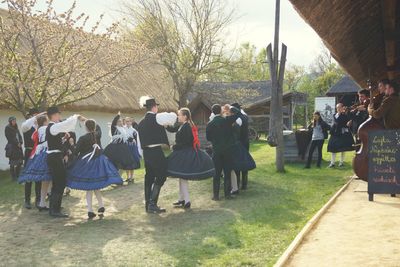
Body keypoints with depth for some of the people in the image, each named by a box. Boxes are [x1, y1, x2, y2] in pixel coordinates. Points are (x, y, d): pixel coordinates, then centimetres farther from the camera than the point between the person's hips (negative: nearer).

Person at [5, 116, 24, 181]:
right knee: (12, 164, -5)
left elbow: (19, 136, 16)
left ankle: (18, 176, 11)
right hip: (12, 147, -7)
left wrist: (20, 142, -3)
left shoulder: (16, 128, 18)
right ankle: (13, 177, -1)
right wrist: (17, 143, -11)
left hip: (18, 147, 7)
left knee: (19, 162, 4)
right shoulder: (7, 128, -3)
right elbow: (10, 138, -10)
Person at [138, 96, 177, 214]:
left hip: (146, 151, 8)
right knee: (161, 177, 0)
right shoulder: (156, 118, -9)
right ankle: (152, 204, -5)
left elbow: (141, 140, 14)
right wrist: (170, 123, 8)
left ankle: (147, 204, 19)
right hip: (156, 151, -8)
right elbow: (173, 116, -14)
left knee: (149, 177, 13)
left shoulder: (142, 122, 12)